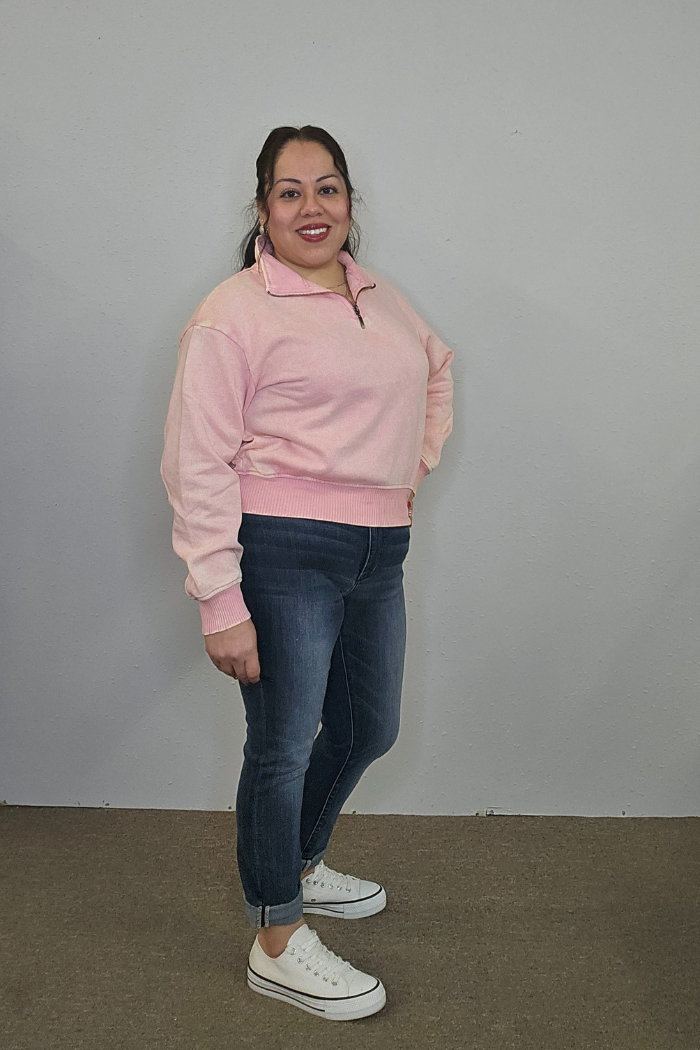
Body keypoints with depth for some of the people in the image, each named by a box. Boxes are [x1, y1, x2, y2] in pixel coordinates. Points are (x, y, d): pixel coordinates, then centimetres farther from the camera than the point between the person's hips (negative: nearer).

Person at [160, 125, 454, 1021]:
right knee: (282, 746, 3)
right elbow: (196, 464, -13)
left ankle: (297, 868, 45)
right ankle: (277, 942, 23)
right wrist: (220, 603, -17)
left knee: (368, 729, 19)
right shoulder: (234, 312, -10)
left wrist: (414, 467, 18)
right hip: (283, 553, -7)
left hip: (378, 555, 8)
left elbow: (437, 369, 33)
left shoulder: (380, 299, 12)